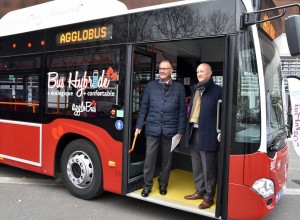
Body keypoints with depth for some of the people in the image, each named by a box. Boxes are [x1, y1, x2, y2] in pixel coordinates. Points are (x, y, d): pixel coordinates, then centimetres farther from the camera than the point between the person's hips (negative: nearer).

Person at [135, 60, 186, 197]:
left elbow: (182, 111, 3)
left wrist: (180, 131, -1)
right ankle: (147, 185, 18)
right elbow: (143, 107, 7)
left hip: (170, 130, 0)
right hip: (152, 128, 0)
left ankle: (163, 184, 28)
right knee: (150, 158, 3)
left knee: (167, 159, 11)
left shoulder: (179, 87, 4)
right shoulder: (150, 86, 7)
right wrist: (139, 126, 2)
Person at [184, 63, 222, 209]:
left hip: (207, 134, -7)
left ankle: (209, 197, 17)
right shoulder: (195, 89, 16)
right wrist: (188, 125, 13)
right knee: (197, 166, 16)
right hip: (194, 132, 7)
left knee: (208, 168, 3)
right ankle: (200, 191, 32)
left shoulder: (217, 90, -5)